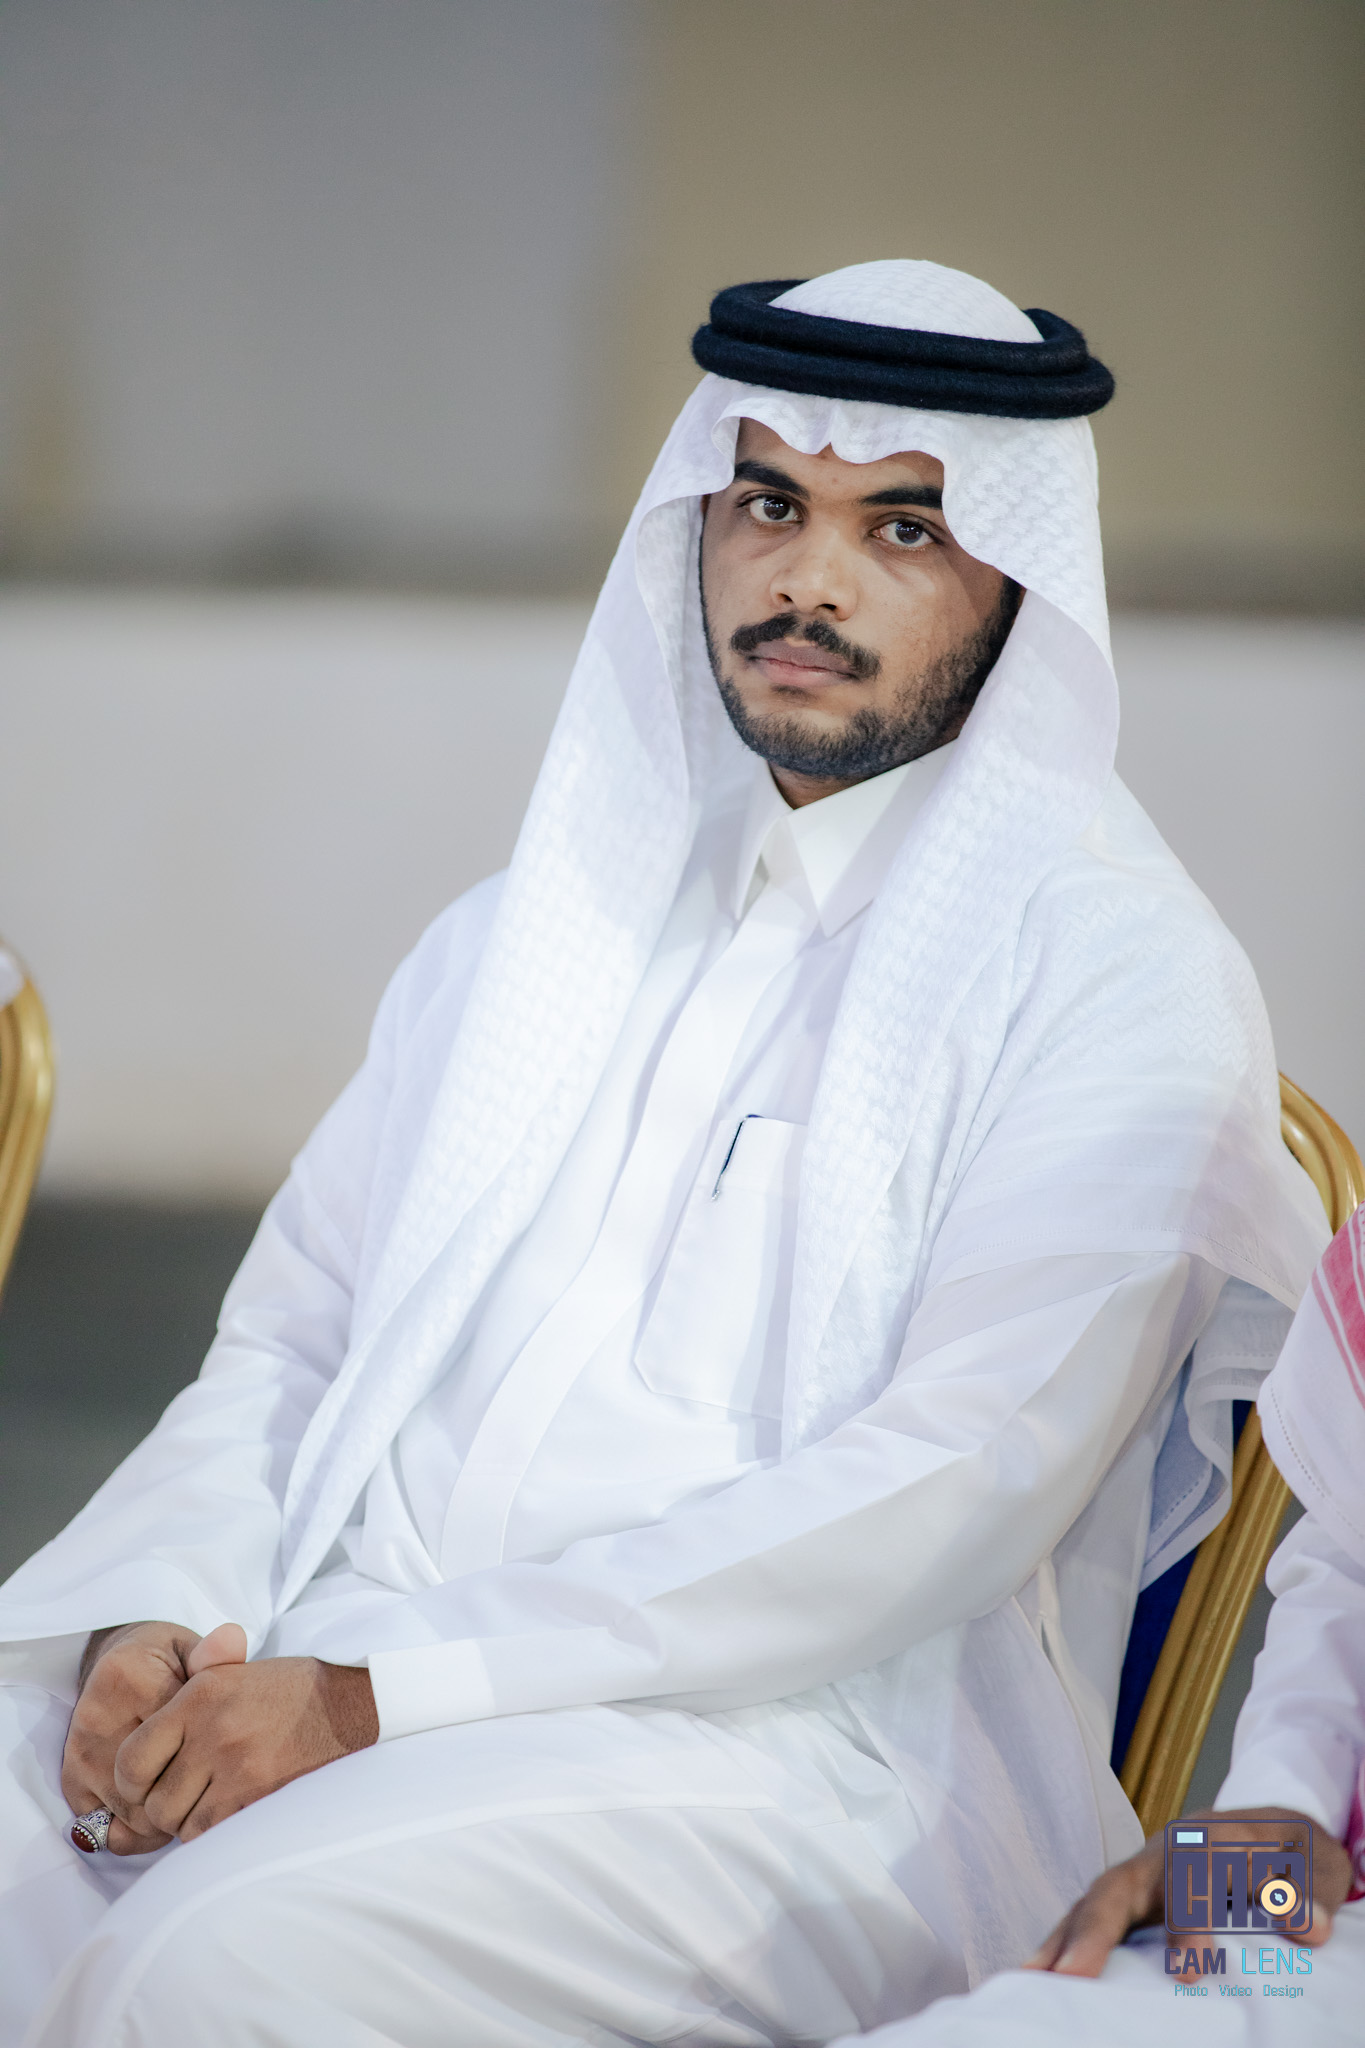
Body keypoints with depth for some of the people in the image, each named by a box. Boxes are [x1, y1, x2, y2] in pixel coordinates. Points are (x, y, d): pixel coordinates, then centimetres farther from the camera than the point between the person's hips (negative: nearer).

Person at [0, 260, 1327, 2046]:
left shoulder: (1113, 976, -1)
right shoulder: (529, 929, 22)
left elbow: (956, 1484, -12)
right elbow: (289, 1343, 18)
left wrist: (384, 1688, -18)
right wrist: (165, 1618, -6)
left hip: (812, 1750, -6)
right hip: (332, 1671, 6)